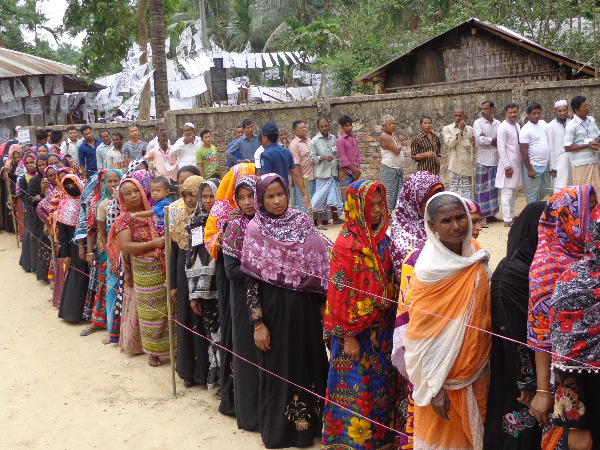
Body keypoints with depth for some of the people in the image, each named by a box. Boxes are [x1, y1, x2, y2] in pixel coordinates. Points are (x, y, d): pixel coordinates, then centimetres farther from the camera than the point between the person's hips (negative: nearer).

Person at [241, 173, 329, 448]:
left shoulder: (303, 222, 1)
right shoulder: (255, 230, -7)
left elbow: (319, 266, 6)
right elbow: (251, 281, -8)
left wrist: (323, 304, 4)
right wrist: (258, 323, -12)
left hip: (305, 308, 3)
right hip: (274, 309, -3)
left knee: (309, 361, 13)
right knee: (278, 368, 8)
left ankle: (310, 421, 32)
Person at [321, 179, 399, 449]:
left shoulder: (381, 237, 4)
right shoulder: (347, 244, -16)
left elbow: (389, 282, 10)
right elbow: (339, 293, -16)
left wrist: (392, 321, 9)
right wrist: (348, 336, -15)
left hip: (382, 328, 7)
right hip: (357, 331, -7)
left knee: (383, 384, 17)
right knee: (357, 389, 4)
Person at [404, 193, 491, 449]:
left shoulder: (475, 253, -3)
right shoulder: (429, 270, -22)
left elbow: (484, 309, 9)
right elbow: (423, 337, -18)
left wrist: (484, 364, 11)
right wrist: (435, 388, -17)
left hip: (477, 370, 6)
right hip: (445, 375, -6)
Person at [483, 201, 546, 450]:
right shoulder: (512, 274, -23)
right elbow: (513, 335, -20)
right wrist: (526, 381, -15)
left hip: (539, 362, 8)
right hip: (518, 368, -8)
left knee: (534, 422, 20)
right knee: (520, 430, 9)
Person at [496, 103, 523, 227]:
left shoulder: (517, 126, 13)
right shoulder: (503, 127, -11)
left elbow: (519, 145, 17)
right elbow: (501, 149, -14)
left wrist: (521, 163, 11)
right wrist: (507, 167, -17)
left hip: (517, 163, 8)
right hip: (508, 164, -8)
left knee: (514, 191, 13)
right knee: (507, 192, -5)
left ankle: (511, 216, 21)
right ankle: (507, 220, -1)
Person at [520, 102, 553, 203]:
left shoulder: (543, 124, 7)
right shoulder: (525, 130, -12)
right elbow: (524, 151, -14)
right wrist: (529, 169, -17)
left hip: (545, 165, 7)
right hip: (533, 166, -7)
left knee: (546, 189, 18)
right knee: (532, 193, -1)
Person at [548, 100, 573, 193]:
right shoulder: (551, 126, -5)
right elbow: (550, 148, -5)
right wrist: (552, 168, -7)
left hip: (573, 160, 4)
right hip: (560, 163, -4)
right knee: (560, 189, -10)